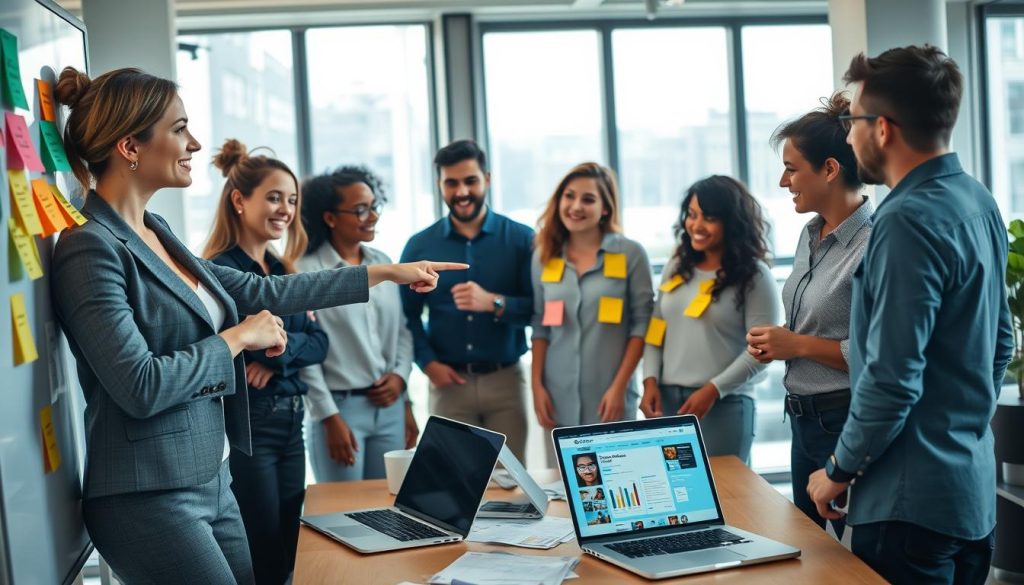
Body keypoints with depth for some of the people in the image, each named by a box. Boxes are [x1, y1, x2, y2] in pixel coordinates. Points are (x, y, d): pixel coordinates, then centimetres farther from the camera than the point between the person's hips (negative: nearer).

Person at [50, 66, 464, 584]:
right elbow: (140, 386, -23)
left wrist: (386, 273, 17)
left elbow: (258, 291, 14)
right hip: (151, 498, -9)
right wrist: (240, 337, -11)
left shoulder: (154, 233, 10)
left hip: (212, 483, 9)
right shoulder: (91, 249, -17)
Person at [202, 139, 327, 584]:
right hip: (245, 424, -8)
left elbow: (318, 343, 5)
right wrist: (293, 342, -11)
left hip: (290, 421, 8)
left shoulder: (281, 271, 13)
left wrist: (278, 354, -13)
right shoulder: (220, 271, -14)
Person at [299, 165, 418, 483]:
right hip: (340, 407, -5)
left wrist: (400, 375, 0)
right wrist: (330, 417, -12)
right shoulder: (305, 271, -10)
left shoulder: (383, 263, 9)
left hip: (390, 406, 5)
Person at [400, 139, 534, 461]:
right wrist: (428, 363, -7)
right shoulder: (419, 246, 5)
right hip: (449, 382, 1)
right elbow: (407, 314, 7)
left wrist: (494, 302, -20)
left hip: (505, 380, -1)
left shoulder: (521, 239, 1)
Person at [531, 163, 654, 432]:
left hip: (610, 393, -3)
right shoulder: (544, 256, 9)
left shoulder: (631, 254, -2)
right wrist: (537, 385, 3)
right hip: (559, 396, 3)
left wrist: (619, 386, -10)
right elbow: (540, 326, 10)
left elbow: (642, 324, -3)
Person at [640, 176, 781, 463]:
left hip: (725, 405, -5)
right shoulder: (676, 268, 12)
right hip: (667, 400, 5)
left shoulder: (754, 275, -5)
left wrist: (714, 389, -16)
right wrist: (650, 380, 1)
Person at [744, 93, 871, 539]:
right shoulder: (811, 235, 9)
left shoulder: (873, 244, -19)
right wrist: (774, 343, 4)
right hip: (805, 419, 9)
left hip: (847, 421, -9)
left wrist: (798, 345, -18)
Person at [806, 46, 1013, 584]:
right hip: (974, 490, 9)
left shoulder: (908, 222, -21)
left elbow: (891, 380, -23)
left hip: (912, 500, -9)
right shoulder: (978, 201, 7)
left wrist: (839, 470, -10)